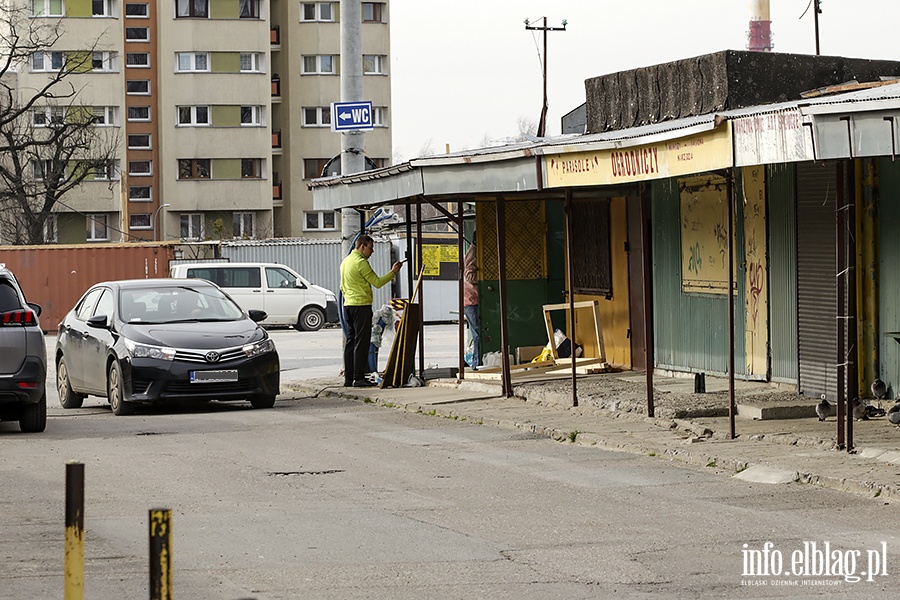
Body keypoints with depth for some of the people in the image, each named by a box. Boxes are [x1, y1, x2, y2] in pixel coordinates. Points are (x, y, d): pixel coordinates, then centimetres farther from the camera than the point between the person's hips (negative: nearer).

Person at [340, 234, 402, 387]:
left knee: (350, 341, 10)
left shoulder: (345, 261, 16)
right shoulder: (361, 262, -13)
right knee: (361, 342, -7)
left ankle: (348, 378, 10)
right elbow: (377, 282, -13)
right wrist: (392, 273, -5)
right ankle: (359, 378, -10)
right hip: (361, 305, -9)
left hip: (348, 305, 9)